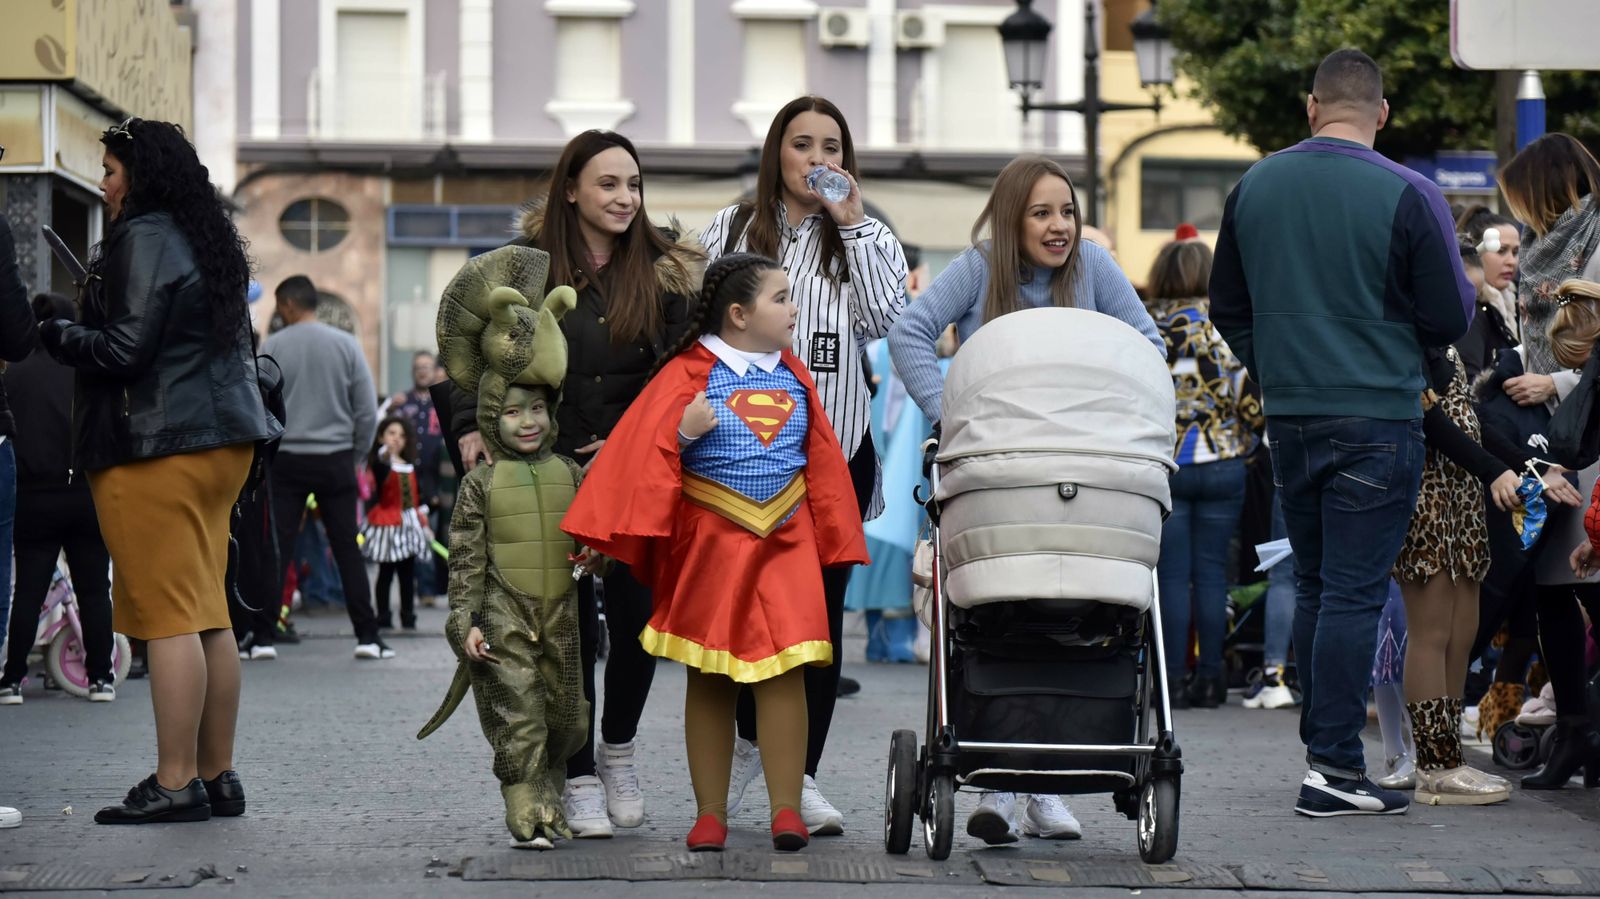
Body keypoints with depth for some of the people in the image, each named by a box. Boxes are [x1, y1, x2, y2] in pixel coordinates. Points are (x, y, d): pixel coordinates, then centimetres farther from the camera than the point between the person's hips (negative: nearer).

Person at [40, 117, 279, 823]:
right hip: (224, 440, 9)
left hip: (158, 449, -9)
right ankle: (217, 775, 13)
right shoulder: (206, 238, 17)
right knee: (207, 614, 10)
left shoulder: (143, 240, -11)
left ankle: (175, 783, -9)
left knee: (168, 616, -9)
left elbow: (123, 350, -17)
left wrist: (55, 334, 0)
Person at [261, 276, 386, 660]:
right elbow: (368, 410, -1)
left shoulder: (272, 347, -4)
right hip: (336, 460, 1)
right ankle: (367, 636, 2)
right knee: (347, 548, 6)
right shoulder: (346, 344, 0)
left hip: (287, 460, -1)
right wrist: (356, 451, 12)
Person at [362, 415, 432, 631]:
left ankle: (408, 616, 13)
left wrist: (422, 516, 13)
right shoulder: (379, 463, -7)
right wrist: (386, 458, -47)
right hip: (388, 523, -6)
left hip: (410, 523, 6)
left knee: (408, 572, 8)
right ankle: (383, 616, 1)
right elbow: (380, 478, -31)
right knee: (386, 572, -2)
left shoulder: (410, 466, 12)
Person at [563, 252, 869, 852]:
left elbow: (822, 463, 13)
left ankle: (787, 810, -4)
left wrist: (832, 541, 11)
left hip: (785, 543, 3)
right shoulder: (690, 373, -3)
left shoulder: (794, 376, 10)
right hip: (708, 544, -3)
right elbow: (646, 451, -7)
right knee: (709, 680, 4)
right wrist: (683, 432, -25)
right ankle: (709, 814, 10)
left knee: (784, 672, -7)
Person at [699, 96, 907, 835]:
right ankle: (751, 738, 29)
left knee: (820, 609, 1)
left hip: (836, 444, 0)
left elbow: (884, 320, -8)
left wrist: (850, 225, -9)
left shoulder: (867, 239, 9)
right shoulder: (731, 231, 8)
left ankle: (802, 776, 7)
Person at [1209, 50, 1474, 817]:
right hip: (1377, 418, -5)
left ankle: (1319, 744, 21)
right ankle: (1333, 768, -6)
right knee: (1354, 591, -4)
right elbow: (1451, 319, -6)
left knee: (1314, 584, 16)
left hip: (1288, 416, 5)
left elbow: (1227, 308, 13)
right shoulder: (1408, 196, -11)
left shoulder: (1253, 187, 5)